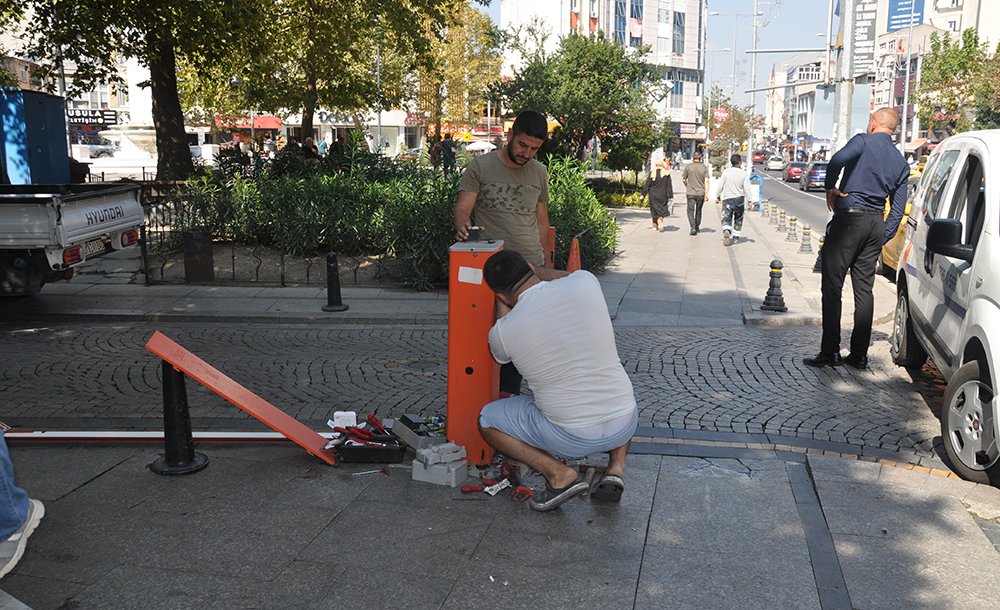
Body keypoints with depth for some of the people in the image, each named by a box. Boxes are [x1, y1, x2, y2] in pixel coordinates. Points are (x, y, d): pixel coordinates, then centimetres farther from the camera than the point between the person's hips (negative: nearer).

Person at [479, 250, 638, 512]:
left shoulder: (502, 332, -10)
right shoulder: (586, 283, -7)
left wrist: (501, 304, 24)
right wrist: (534, 269, 31)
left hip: (571, 438, -3)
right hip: (625, 426, 3)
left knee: (487, 419, 17)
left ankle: (557, 473, 2)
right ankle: (616, 467, 16)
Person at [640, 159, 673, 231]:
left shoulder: (652, 173, -3)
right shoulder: (666, 174, -4)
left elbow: (647, 185, -3)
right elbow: (669, 186, -4)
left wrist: (643, 195, 1)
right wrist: (670, 196, -1)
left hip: (653, 195, 1)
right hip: (662, 196, -1)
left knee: (654, 210, 14)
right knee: (662, 210, 9)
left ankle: (655, 225, 17)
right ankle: (660, 219, -19)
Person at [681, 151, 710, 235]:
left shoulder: (688, 167, -3)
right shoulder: (704, 168, -1)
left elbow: (684, 179, 4)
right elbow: (706, 181, -7)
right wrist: (706, 194, -8)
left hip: (691, 193, -2)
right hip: (701, 193, 2)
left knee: (690, 211, -2)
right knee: (698, 211, 17)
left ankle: (693, 228, -19)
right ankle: (697, 227, 29)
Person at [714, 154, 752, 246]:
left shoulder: (726, 172, -5)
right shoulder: (743, 174, -5)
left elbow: (720, 186, -1)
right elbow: (747, 188, -7)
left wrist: (717, 196, 12)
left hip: (727, 199, -1)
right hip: (739, 199, 1)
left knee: (726, 219, -3)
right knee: (738, 219, 17)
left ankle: (726, 231, -31)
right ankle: (735, 237, 20)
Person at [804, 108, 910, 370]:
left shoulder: (863, 141, -4)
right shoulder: (901, 162, 15)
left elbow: (838, 159, -26)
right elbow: (898, 209, 13)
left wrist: (830, 188, -11)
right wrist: (882, 238, 17)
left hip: (849, 219, -6)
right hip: (876, 224, 6)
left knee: (832, 287, -1)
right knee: (864, 291, 10)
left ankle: (830, 352, -2)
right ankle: (859, 355, 12)